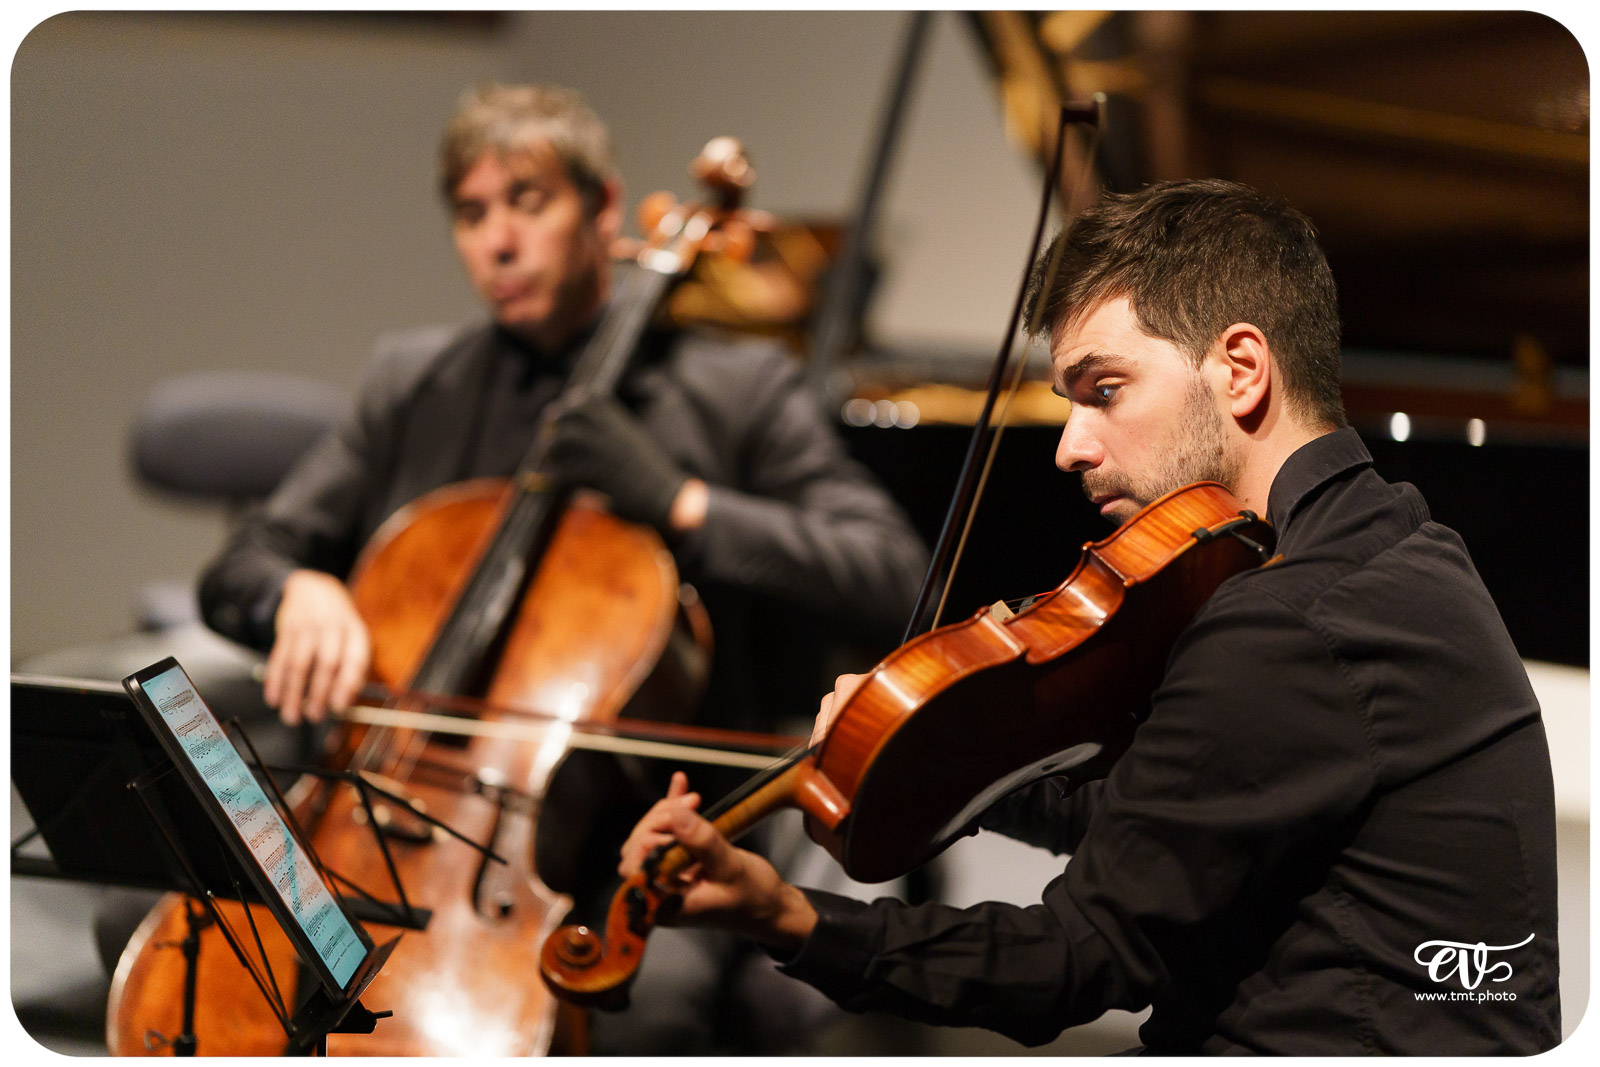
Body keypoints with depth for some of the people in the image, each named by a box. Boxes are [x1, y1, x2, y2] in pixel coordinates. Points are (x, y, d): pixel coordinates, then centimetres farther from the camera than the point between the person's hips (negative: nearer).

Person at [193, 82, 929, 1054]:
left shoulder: (739, 391, 5)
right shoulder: (411, 385, 16)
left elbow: (899, 585, -7)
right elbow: (238, 570, 15)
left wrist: (683, 504, -15)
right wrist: (300, 592, -10)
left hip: (635, 848, -3)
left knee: (645, 1008, -35)